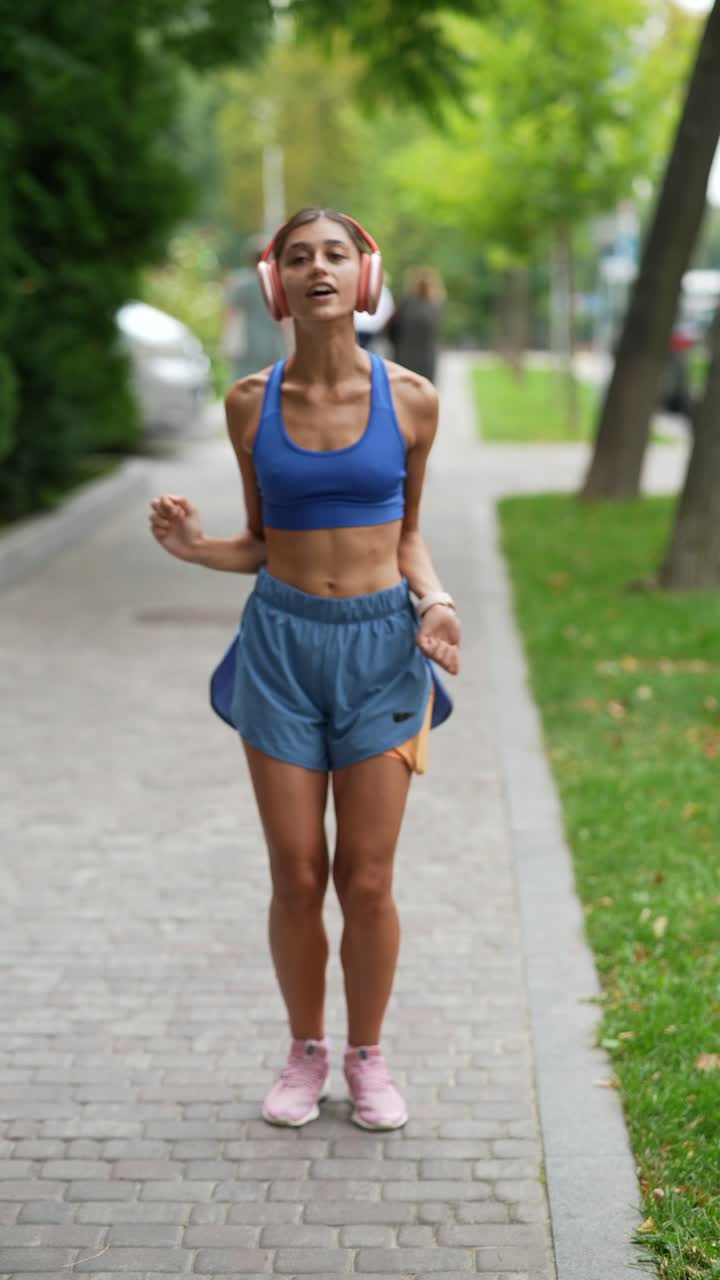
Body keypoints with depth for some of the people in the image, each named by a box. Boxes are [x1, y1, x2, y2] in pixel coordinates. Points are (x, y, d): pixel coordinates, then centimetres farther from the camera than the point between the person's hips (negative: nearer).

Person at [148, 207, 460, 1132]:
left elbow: (406, 536, 9)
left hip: (380, 646, -1)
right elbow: (262, 542, 9)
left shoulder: (409, 399, -2)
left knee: (367, 881, 3)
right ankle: (305, 1053, 26)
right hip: (281, 641, 1)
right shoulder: (251, 404, 0)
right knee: (296, 876, 5)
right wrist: (196, 548, -10)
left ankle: (367, 1056, 24)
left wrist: (432, 603, -9)